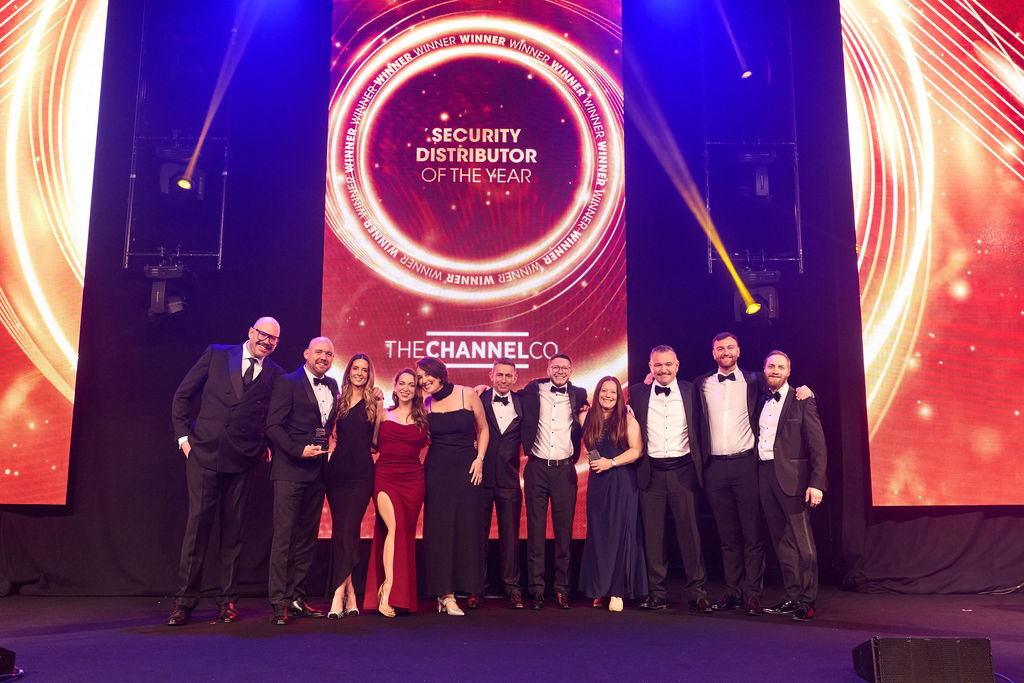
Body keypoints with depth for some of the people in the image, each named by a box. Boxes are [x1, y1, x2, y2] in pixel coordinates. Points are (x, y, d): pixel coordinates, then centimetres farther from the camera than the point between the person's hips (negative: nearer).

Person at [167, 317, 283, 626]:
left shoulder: (275, 375, 8)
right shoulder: (215, 354, 6)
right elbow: (182, 396, 8)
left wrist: (266, 445, 0)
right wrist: (183, 435, 2)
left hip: (242, 461, 1)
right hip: (204, 453, -1)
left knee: (233, 528, 5)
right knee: (197, 522, -2)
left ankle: (228, 600, 15)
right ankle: (184, 600, 7)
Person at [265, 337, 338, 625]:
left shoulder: (332, 386, 15)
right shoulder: (287, 383, -3)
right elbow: (273, 426, -9)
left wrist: (325, 450, 6)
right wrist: (299, 450, -16)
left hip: (317, 471, 6)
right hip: (290, 469, -6)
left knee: (307, 537, 9)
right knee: (284, 535, -5)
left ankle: (297, 597, 17)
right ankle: (279, 602, 0)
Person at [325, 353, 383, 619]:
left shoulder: (373, 403, 6)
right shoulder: (339, 401, 12)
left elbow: (376, 442, 3)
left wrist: (380, 411, -3)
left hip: (362, 472, -3)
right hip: (337, 470, 3)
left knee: (348, 530, -11)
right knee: (340, 531, 3)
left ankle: (338, 595, -12)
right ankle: (350, 595, 11)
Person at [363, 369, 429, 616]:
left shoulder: (423, 419, 10)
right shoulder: (384, 415, 10)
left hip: (413, 480, 2)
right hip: (385, 478, -2)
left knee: (406, 534, 1)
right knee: (395, 527, -19)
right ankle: (388, 589, -18)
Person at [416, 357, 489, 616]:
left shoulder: (468, 394, -1)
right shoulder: (425, 404, 5)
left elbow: (483, 429, 7)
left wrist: (479, 459, -3)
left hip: (466, 468, -1)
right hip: (437, 469, 1)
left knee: (467, 527, 0)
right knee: (439, 529, -2)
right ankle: (445, 594, 5)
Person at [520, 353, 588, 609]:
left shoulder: (578, 394, 6)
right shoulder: (533, 390, 4)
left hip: (564, 469, 0)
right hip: (537, 468, 0)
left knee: (564, 531, 5)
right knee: (535, 530, 3)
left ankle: (562, 589, 15)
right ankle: (536, 590, 10)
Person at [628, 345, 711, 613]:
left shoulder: (690, 391, 4)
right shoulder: (636, 393, 5)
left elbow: (700, 430, 9)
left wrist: (699, 467, 4)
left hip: (683, 471, -1)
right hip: (651, 473, 1)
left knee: (689, 533, 1)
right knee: (653, 534, 6)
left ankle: (697, 593, 10)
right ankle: (657, 593, 16)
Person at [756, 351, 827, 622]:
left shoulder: (802, 401, -2)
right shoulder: (760, 401, 14)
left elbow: (818, 444, -6)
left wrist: (816, 483, -14)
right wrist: (757, 477, 4)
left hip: (792, 477, -5)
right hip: (765, 475, 6)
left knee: (802, 542, -3)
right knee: (781, 541, 10)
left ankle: (807, 601, 5)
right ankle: (792, 597, 19)